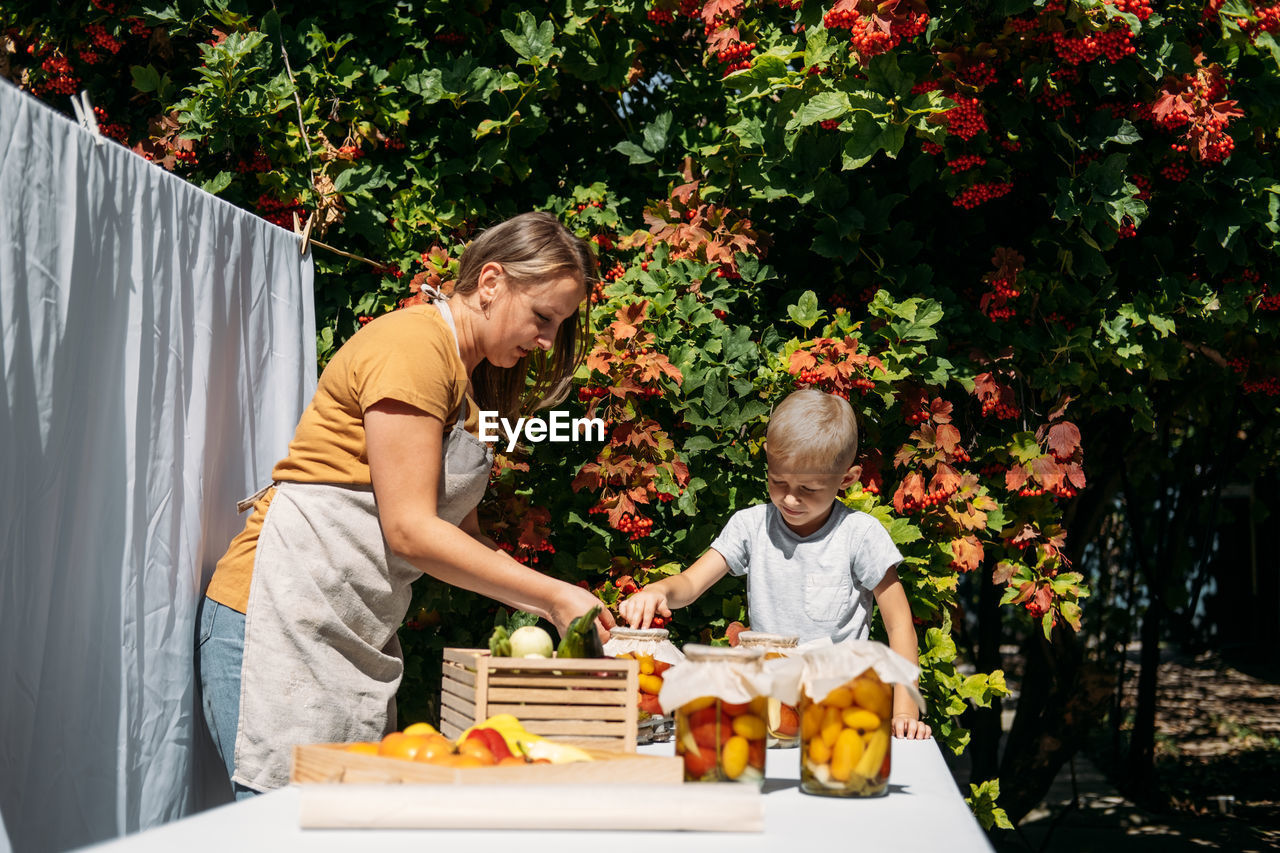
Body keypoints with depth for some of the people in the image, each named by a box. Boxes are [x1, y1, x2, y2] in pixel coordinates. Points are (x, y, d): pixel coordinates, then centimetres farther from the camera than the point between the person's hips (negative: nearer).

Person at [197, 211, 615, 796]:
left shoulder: (469, 380, 19)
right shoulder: (413, 343, -12)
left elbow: (460, 533, 16)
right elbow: (409, 530, -17)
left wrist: (547, 604, 3)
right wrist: (552, 595, -13)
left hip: (360, 635, 10)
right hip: (285, 615, -9)